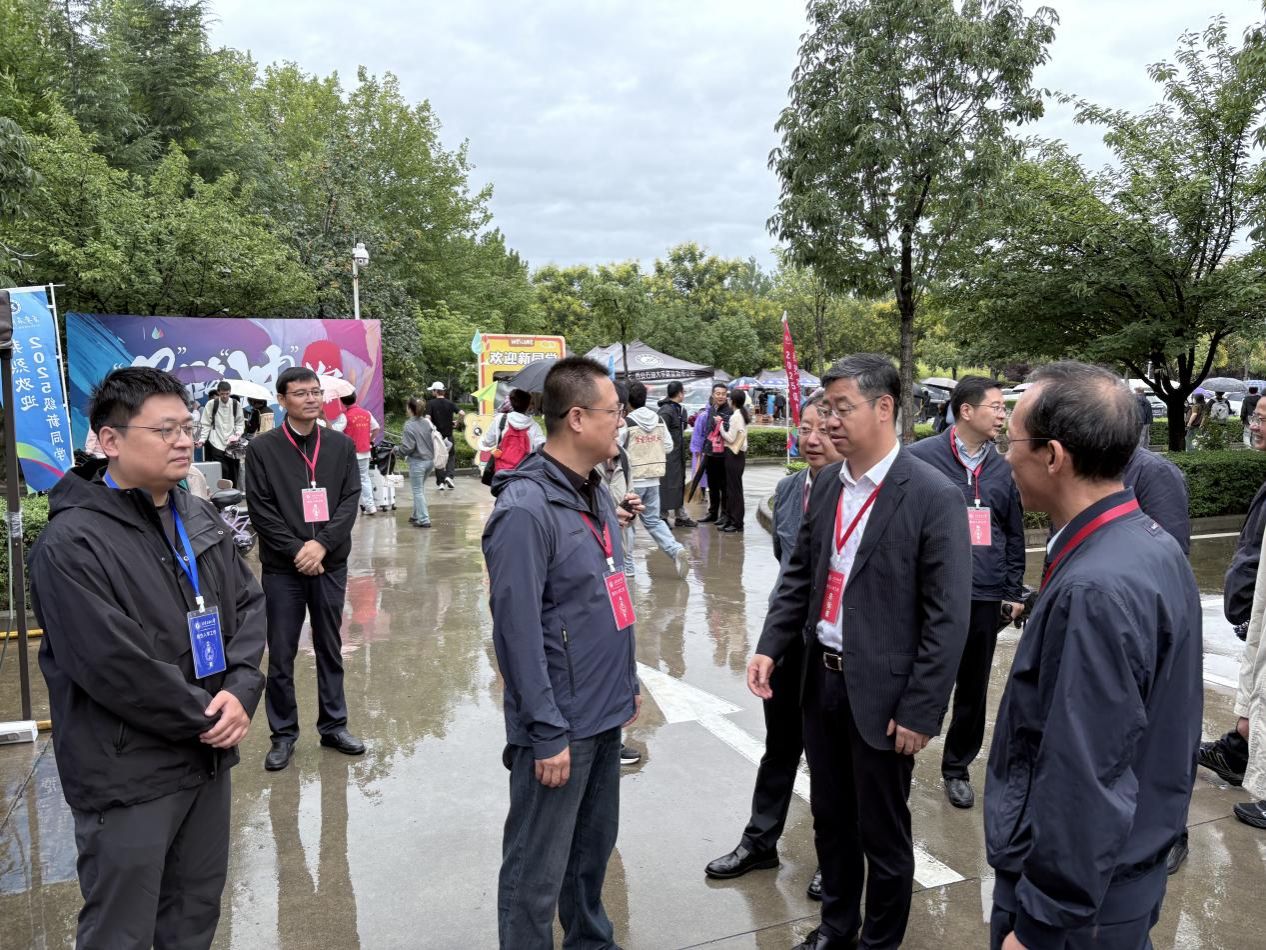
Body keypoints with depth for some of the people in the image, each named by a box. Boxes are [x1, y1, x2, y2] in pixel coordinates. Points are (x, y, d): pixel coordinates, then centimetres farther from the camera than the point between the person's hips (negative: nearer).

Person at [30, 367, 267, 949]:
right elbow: (116, 668, -23)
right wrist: (206, 717, -14)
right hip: (128, 777, -6)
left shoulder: (199, 519, 6)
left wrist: (242, 689, -11)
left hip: (208, 759, 7)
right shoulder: (70, 545, -18)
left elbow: (248, 603, 6)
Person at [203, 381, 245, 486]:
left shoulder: (236, 404, 3)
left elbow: (240, 422, 10)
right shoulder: (211, 404, -2)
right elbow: (206, 424, 2)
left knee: (234, 472, 4)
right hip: (217, 443, -2)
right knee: (222, 473, -11)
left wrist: (238, 434, -7)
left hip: (232, 443, 2)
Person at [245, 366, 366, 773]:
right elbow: (260, 509, -6)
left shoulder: (342, 445, 5)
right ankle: (284, 733, 19)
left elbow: (351, 500, -1)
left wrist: (322, 544, -13)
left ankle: (333, 724, 26)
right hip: (283, 567, -2)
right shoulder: (262, 449, -2)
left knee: (330, 648, 13)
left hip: (331, 564, 2)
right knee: (281, 654, 5)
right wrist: (296, 550, -13)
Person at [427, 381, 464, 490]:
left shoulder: (431, 403, -7)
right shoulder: (450, 403, -1)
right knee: (451, 456, 14)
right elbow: (462, 414, -11)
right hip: (449, 435, 1)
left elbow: (428, 418, -19)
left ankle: (441, 482, 10)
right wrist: (457, 422, 5)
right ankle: (449, 476, -9)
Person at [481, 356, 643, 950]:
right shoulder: (526, 509, -20)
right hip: (560, 724, -8)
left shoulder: (596, 493, 8)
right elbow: (517, 631, -21)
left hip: (605, 713, 8)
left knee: (594, 848, 23)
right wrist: (548, 734, -19)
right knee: (538, 870, 7)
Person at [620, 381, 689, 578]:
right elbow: (668, 446, 8)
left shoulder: (626, 423, -14)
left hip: (632, 480, -5)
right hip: (653, 479, 5)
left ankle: (626, 565, 13)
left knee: (626, 521, 8)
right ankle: (676, 549, -5)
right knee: (653, 519, 15)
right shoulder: (658, 420, 3)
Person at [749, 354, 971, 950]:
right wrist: (770, 647, 0)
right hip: (821, 679, 6)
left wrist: (919, 711, -15)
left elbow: (948, 617, -15)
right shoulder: (826, 484, 3)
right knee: (830, 817, 22)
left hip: (881, 692, -5)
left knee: (882, 830, 14)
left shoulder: (934, 496, -16)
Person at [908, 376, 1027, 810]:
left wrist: (1014, 593, 14)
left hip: (986, 599, 5)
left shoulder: (1002, 469, 10)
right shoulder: (921, 458, -6)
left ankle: (957, 767, 31)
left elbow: (1014, 535, 16)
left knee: (973, 688, 13)